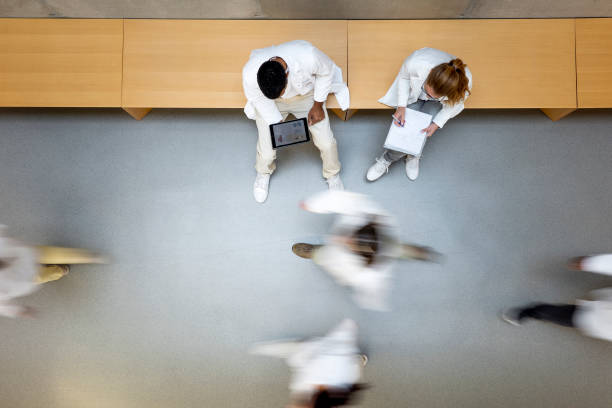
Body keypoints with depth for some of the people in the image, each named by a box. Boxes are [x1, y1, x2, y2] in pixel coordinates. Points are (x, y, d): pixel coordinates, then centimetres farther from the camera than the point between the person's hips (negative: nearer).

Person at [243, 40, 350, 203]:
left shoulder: (308, 56, -39)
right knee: (267, 153, -6)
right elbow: (257, 99, -13)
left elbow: (327, 71, -15)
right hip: (268, 103, 0)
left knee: (326, 143, -7)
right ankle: (263, 173, 34)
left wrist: (318, 105, -11)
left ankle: (333, 175, 28)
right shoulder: (250, 73, -36)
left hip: (306, 94, 1)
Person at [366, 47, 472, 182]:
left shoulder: (464, 85, -39)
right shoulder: (416, 63, -44)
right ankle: (412, 154, 14)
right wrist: (401, 106, -27)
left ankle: (387, 159, 4)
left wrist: (437, 124, -26)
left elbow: (454, 105, -14)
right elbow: (404, 77, -17)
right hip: (413, 94, 0)